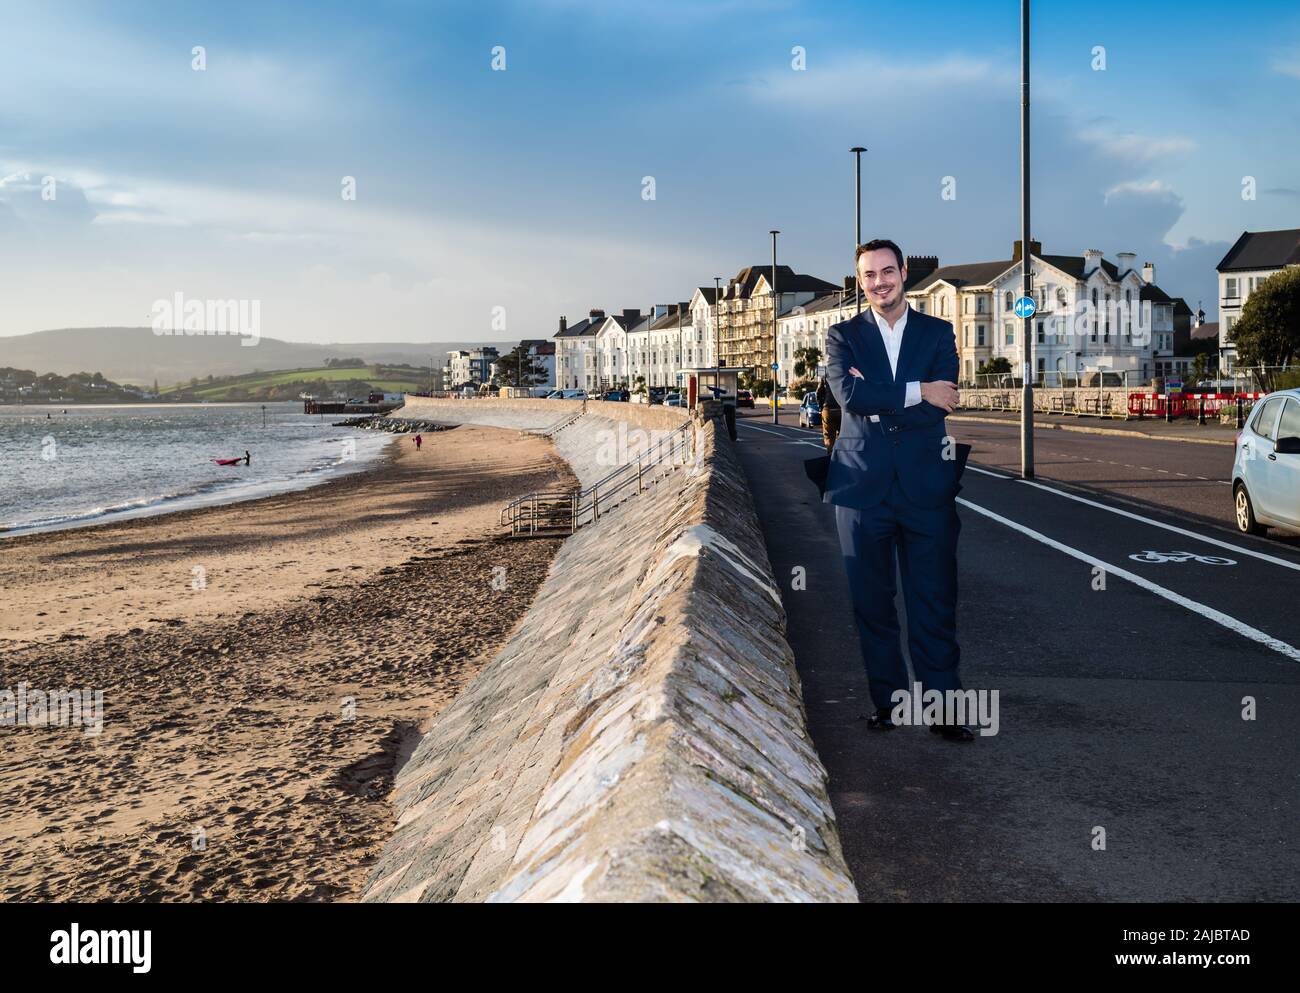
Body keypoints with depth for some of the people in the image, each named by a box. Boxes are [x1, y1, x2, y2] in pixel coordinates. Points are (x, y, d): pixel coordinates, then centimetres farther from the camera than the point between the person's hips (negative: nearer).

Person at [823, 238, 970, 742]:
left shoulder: (938, 333, 8)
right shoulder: (843, 335, 7)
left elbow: (941, 403, -7)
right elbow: (849, 396, -12)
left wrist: (876, 399, -10)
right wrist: (917, 392, -13)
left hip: (926, 486, 0)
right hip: (863, 487, 0)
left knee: (934, 603, 0)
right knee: (873, 602, 7)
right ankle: (888, 699, 18)